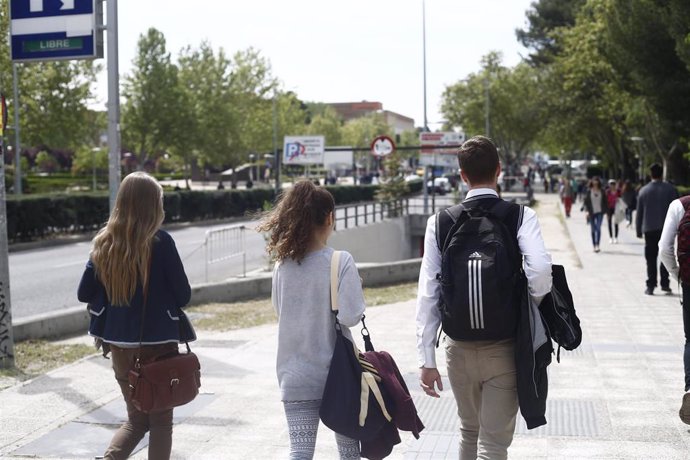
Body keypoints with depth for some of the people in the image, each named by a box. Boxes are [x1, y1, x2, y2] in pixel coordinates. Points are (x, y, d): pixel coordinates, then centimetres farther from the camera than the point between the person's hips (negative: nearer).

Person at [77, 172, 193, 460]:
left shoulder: (104, 242, -1)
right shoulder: (160, 242, -14)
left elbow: (84, 294, 3)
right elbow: (183, 295, -9)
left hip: (119, 343, 4)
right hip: (157, 342, -4)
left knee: (136, 418, 18)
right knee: (160, 420, 11)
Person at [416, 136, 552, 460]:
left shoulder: (440, 223, -3)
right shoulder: (521, 217, -7)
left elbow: (428, 295, -5)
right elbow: (539, 269, -24)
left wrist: (426, 360, -1)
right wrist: (532, 307, -3)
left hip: (460, 348, 3)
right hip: (505, 348, -2)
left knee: (470, 431, 24)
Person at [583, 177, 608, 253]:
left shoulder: (602, 192, 3)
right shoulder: (589, 192, 0)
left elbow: (605, 202, 9)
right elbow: (586, 202, 1)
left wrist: (606, 211, 6)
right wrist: (587, 211, -10)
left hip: (599, 212, 0)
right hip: (592, 213, 0)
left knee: (598, 228, -14)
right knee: (593, 229, 7)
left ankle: (597, 245, -19)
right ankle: (594, 246, 16)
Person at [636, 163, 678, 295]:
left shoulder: (643, 191, 0)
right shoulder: (670, 189, -4)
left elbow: (639, 213, 4)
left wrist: (639, 230, 11)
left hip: (649, 229, 1)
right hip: (666, 228, -1)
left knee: (651, 259, 5)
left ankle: (650, 286, 3)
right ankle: (665, 284, 8)